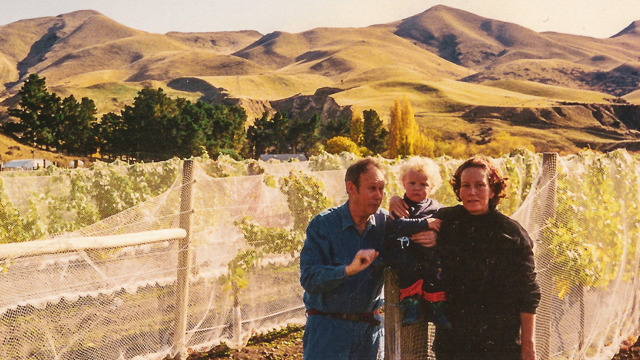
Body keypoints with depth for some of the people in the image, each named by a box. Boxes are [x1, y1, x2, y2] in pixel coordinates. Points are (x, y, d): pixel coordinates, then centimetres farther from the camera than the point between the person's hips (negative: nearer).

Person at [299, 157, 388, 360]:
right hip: (327, 326, -3)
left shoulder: (385, 222, 1)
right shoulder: (323, 224, -10)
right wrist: (349, 269, -32)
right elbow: (308, 279, -18)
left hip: (370, 328, 4)